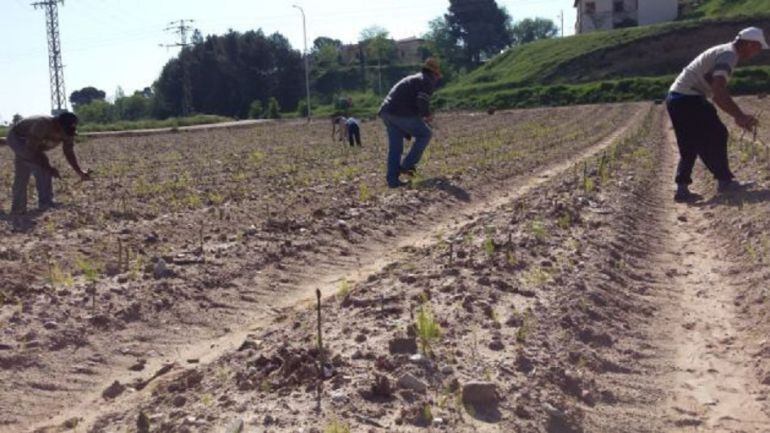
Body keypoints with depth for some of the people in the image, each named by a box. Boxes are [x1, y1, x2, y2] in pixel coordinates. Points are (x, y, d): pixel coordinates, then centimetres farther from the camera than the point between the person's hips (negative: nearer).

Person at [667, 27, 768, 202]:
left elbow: (717, 93, 24)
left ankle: (682, 188, 9)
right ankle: (725, 181, 6)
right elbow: (719, 91, -26)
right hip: (688, 99, -10)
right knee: (716, 135, -1)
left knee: (690, 146, 12)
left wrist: (738, 115, 18)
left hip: (676, 98, 10)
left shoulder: (724, 53, 20)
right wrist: (740, 116, -25)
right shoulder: (729, 55, -12)